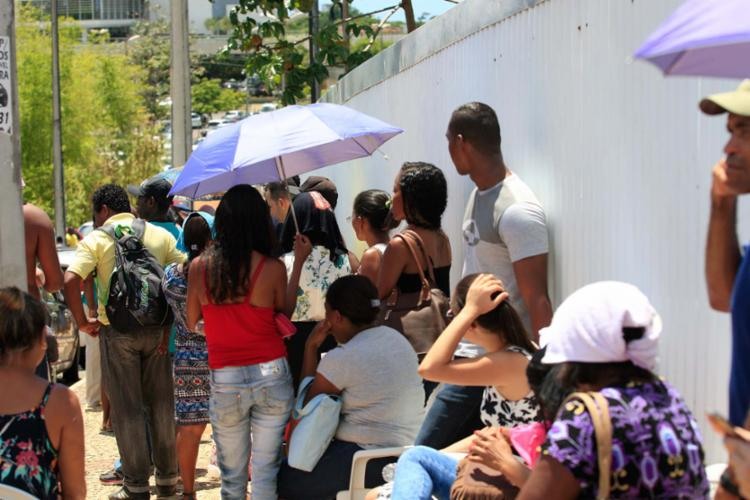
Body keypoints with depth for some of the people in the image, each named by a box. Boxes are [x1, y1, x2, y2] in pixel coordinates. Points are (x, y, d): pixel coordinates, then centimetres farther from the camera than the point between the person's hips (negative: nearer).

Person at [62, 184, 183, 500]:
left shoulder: (96, 239, -3)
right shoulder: (160, 235, 8)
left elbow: (70, 281, -16)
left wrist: (82, 321, -4)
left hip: (117, 331, -3)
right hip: (157, 329, 3)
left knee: (127, 409, 5)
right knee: (161, 404, 13)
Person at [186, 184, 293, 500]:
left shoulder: (200, 267, -3)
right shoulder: (273, 268, -10)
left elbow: (192, 324, 7)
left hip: (224, 380, 1)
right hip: (271, 373, -1)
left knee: (231, 474, 15)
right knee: (266, 472, 7)